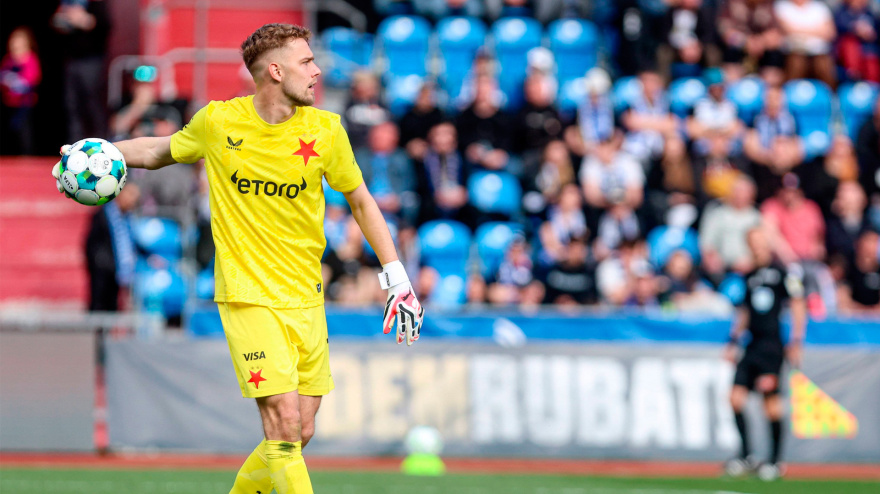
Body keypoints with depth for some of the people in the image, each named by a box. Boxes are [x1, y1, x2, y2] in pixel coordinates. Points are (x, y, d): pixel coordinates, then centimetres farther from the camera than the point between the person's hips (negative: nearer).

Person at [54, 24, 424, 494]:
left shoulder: (324, 129, 0)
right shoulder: (218, 121, -4)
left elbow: (360, 201, 13)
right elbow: (158, 150, 17)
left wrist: (396, 278, 9)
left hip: (306, 299, 4)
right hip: (249, 296, -3)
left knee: (299, 433, 4)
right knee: (284, 424, -15)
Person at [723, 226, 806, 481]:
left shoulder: (784, 273, -3)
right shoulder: (750, 277, 16)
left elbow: (798, 306, -4)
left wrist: (796, 341, -9)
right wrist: (734, 341, 20)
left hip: (772, 343, -6)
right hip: (752, 344, 6)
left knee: (771, 402, -5)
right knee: (736, 397, -3)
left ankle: (775, 460, 5)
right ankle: (745, 455, 7)